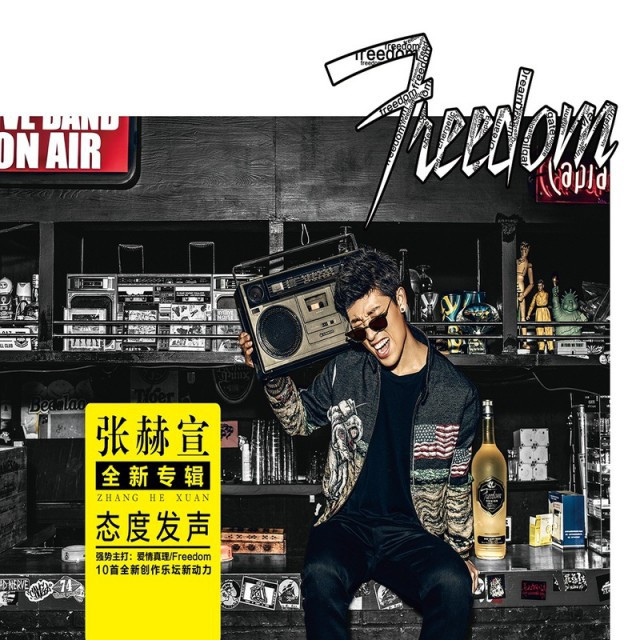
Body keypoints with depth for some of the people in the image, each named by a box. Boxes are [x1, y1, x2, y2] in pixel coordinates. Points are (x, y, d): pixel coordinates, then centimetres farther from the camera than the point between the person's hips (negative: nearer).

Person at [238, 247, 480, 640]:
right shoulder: (346, 370, 3)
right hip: (349, 523, 1)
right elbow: (301, 419, 19)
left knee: (454, 584, -33)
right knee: (321, 575, -34)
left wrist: (460, 549, 9)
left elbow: (459, 482, 11)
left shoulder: (457, 393, 1)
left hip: (414, 532, 0)